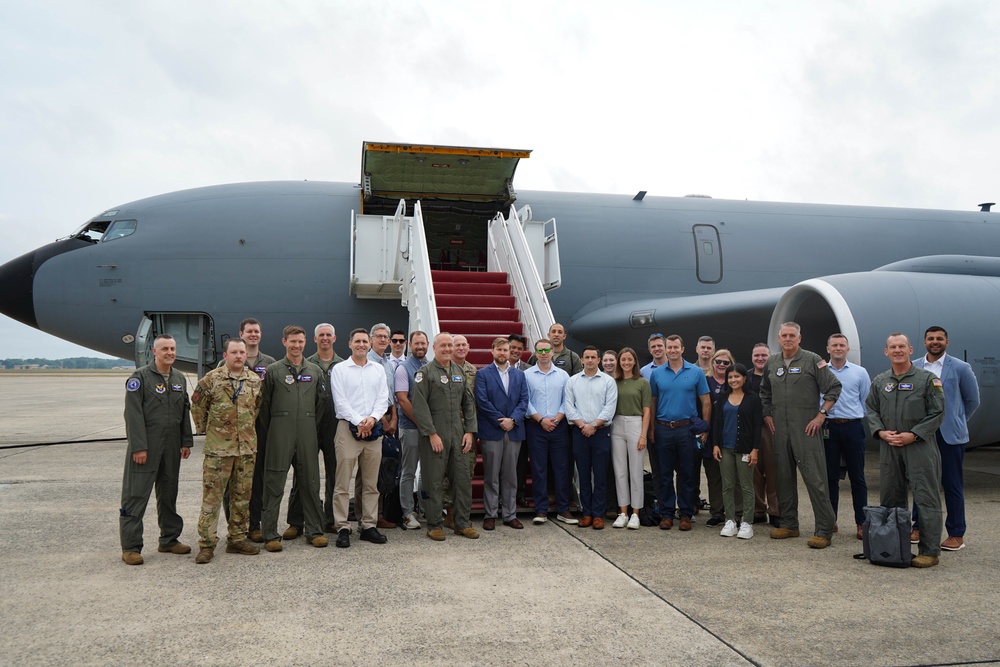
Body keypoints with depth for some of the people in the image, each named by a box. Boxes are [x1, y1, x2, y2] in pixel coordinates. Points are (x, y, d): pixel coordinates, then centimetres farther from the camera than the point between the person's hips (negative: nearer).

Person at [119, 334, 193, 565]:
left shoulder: (179, 378, 11)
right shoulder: (140, 377, -8)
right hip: (145, 447, -6)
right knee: (136, 496, -2)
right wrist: (139, 447, -17)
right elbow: (133, 414, -13)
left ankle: (169, 539, 25)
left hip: (171, 448, 6)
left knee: (169, 494, 14)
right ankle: (130, 547, 6)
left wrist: (186, 442, 9)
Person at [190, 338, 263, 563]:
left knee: (242, 496, 11)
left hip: (247, 447, 4)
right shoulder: (211, 379, -5)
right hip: (218, 449, -4)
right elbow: (197, 407, 4)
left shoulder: (256, 381, 6)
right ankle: (206, 544, 7)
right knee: (211, 497, -1)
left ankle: (237, 539, 22)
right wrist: (204, 429, 8)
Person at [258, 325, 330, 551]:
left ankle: (314, 531, 16)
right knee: (274, 484, 0)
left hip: (307, 433, 3)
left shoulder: (315, 371, 10)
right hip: (280, 434, -3)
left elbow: (323, 399, 16)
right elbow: (264, 403, 5)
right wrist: (271, 429, 6)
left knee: (310, 482, 7)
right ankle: (270, 534, 8)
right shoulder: (273, 370, 2)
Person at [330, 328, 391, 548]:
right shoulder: (339, 369, 2)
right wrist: (359, 422, -13)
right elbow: (340, 401, -5)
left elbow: (383, 398, 7)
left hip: (373, 428, 4)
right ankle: (342, 528, 2)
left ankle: (368, 526, 16)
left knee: (371, 483, 8)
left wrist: (372, 418, -10)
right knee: (343, 483, -4)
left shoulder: (378, 369, 13)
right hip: (348, 428, -4)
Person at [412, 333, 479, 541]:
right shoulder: (425, 372, -5)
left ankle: (462, 523, 19)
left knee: (463, 479, 7)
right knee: (434, 482, 2)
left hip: (458, 435, 5)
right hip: (434, 435, -5)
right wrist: (432, 434, -14)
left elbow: (469, 403, 14)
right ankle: (434, 525, 14)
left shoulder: (460, 371, 13)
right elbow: (420, 406, -11)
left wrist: (469, 431, 5)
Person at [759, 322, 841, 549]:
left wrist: (821, 415, -10)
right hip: (780, 428, 5)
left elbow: (834, 387, -4)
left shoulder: (812, 360, -4)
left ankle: (824, 530, 0)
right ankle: (789, 524, 23)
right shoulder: (771, 363, 11)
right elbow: (764, 392, 24)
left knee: (815, 478, -6)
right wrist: (767, 415, 13)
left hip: (806, 429, -5)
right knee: (784, 476, 11)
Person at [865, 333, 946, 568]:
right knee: (890, 498, 10)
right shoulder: (879, 381, 11)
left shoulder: (928, 379, -1)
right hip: (889, 447, 5)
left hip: (920, 446, -4)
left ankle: (929, 551, 3)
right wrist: (880, 432, -3)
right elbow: (871, 409, 14)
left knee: (926, 499, -4)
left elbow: (937, 413, -4)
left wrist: (913, 435, -12)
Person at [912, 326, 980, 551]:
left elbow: (973, 400, 6)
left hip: (950, 435, -3)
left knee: (952, 484, 3)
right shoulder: (914, 368, 3)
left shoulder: (960, 368, -3)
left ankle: (956, 534, 13)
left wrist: (955, 421, 10)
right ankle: (918, 528, 20)